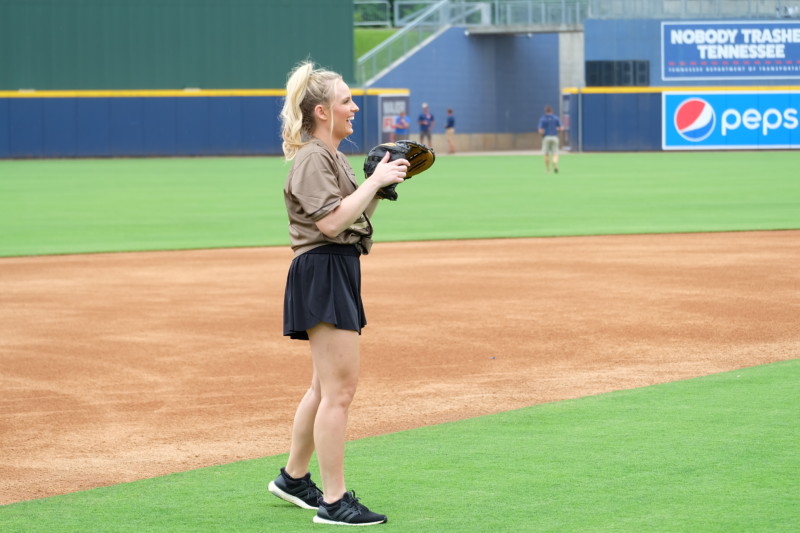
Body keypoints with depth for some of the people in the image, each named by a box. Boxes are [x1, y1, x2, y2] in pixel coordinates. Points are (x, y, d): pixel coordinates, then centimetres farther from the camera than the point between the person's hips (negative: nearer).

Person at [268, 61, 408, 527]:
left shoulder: (332, 157, 18)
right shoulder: (313, 158, -13)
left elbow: (357, 217, 20)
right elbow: (331, 222, -23)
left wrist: (383, 183, 7)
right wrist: (375, 181, -18)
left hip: (339, 272, 11)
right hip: (323, 272, -11)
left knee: (327, 386, 19)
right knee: (340, 388, -12)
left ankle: (294, 478, 32)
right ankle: (334, 501, -10)